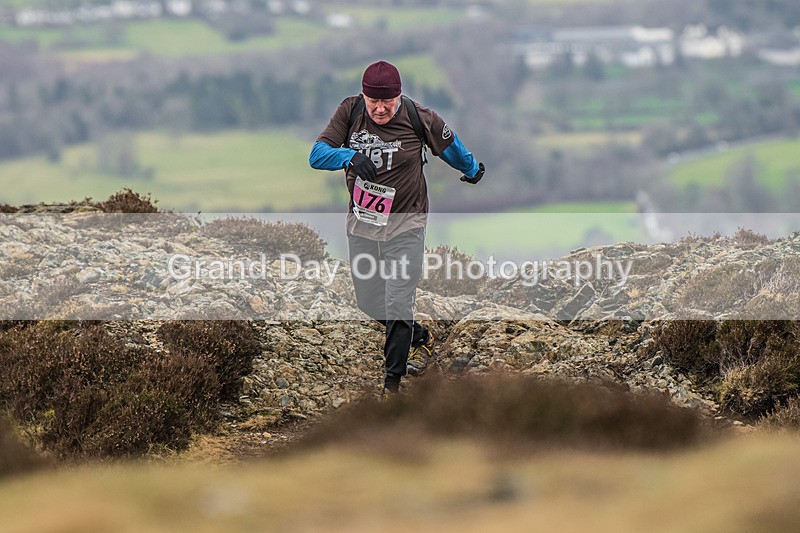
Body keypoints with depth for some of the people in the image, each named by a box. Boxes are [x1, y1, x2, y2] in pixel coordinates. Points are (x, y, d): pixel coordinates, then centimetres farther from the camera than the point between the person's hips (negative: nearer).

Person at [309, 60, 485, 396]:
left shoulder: (418, 118, -14)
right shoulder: (350, 111, -8)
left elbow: (450, 147, 6)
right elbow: (317, 155, -14)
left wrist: (472, 170, 24)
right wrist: (350, 156, -33)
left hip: (404, 226, -4)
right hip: (360, 225, 4)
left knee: (398, 307, -7)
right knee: (369, 303, 14)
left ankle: (392, 382, 8)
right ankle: (421, 339, 40)